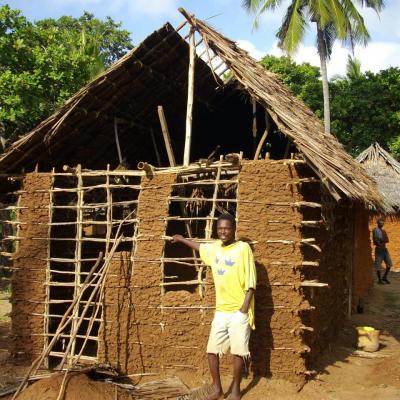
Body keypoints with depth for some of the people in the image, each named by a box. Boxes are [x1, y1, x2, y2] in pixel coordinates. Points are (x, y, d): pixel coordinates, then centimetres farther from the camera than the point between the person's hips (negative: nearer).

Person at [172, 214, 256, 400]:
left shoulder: (243, 248, -10)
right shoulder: (214, 248, 7)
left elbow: (250, 282, -12)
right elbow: (200, 247, 32)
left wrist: (244, 309, -17)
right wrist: (182, 239, 43)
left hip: (238, 311, -6)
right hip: (220, 310, 6)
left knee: (238, 351, 2)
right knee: (212, 350, 6)